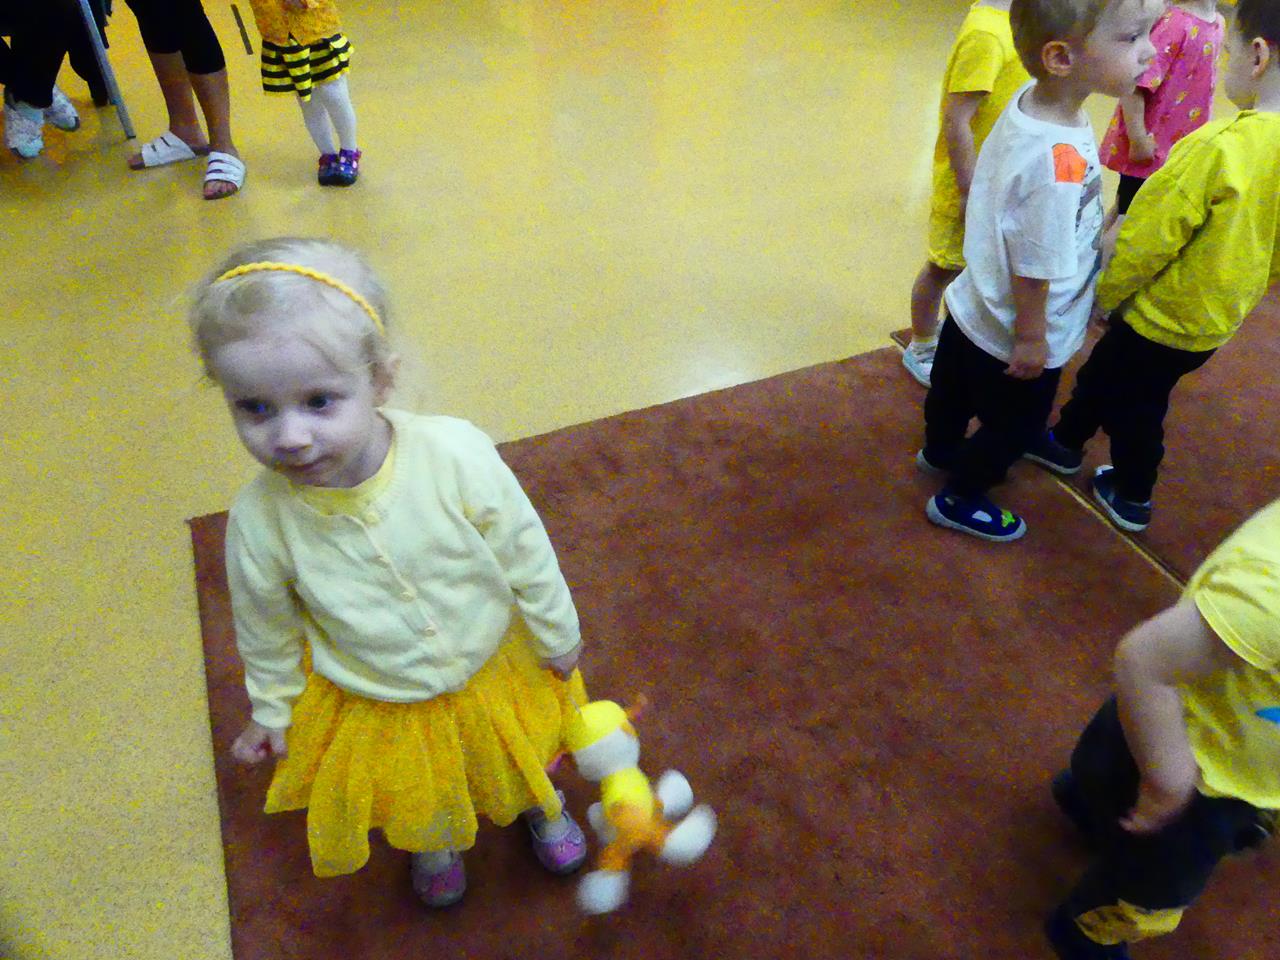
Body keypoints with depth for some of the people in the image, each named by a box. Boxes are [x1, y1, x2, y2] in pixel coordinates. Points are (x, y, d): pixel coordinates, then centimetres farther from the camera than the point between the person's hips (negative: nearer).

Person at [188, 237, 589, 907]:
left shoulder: (455, 456, -35)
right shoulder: (260, 521, -29)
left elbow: (523, 550, -17)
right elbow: (266, 628, -8)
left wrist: (556, 632, -4)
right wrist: (271, 710, 6)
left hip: (492, 666, 0)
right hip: (374, 703, 1)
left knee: (519, 757, 31)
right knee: (415, 797, 31)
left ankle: (540, 807, 68)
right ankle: (430, 846, 68)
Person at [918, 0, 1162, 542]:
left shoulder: (1032, 100, -13)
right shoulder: (1059, 162, -39)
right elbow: (1034, 268, -28)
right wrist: (1032, 339, -13)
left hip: (974, 310, 8)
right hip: (1013, 336, -8)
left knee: (955, 393, 31)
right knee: (1016, 428, 19)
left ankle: (940, 451, 59)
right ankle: (958, 500, 41)